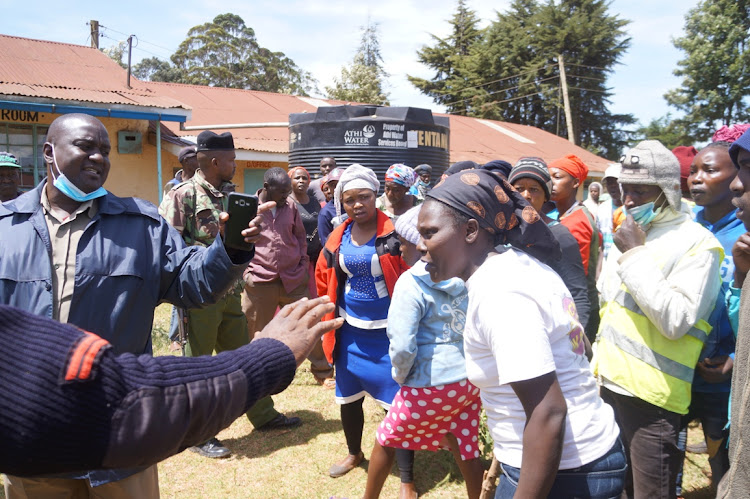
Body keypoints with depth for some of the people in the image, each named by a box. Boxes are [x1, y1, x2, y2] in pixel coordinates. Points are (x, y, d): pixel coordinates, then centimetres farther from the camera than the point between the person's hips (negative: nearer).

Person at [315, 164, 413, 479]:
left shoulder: (395, 233, -13)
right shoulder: (338, 238, 1)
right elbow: (325, 281, 11)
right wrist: (329, 323, 8)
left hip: (388, 333, -5)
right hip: (350, 332, 5)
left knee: (397, 403, 0)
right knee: (348, 398, 19)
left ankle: (407, 478, 17)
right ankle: (354, 453, 45)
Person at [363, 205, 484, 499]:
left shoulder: (411, 282, -16)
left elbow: (402, 346, -20)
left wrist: (400, 376, -2)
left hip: (432, 385, -5)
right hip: (471, 380, 6)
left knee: (386, 441, 17)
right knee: (466, 451, 19)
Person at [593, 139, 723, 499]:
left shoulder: (697, 244, -11)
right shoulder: (627, 233, 12)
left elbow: (676, 321, -23)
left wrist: (636, 255, -21)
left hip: (651, 395, -7)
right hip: (607, 384, 7)